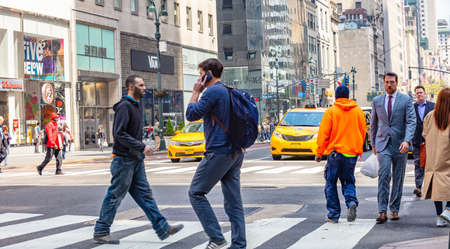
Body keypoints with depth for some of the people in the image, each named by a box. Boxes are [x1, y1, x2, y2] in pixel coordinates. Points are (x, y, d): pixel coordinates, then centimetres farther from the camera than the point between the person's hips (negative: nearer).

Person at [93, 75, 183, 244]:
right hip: (124, 159, -9)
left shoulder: (138, 104, 15)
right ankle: (100, 232, 8)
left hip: (136, 159, 9)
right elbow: (120, 134, -23)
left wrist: (140, 150, 14)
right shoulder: (124, 106, -15)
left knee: (145, 195, 8)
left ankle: (163, 229, 9)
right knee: (115, 196, -2)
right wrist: (142, 147, -22)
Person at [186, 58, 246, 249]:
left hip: (218, 152, -9)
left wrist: (196, 92, 0)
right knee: (234, 201, 8)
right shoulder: (230, 91, 17)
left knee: (196, 193, 1)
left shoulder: (213, 91, -11)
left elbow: (191, 115, -10)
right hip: (236, 153, 9)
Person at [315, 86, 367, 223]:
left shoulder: (330, 111, -6)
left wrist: (319, 153, 0)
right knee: (348, 181, 15)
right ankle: (351, 202, -12)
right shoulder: (358, 111, 5)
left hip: (335, 152, -3)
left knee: (331, 183, 7)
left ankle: (333, 215, 7)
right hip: (352, 152, 3)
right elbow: (363, 133, 10)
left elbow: (323, 134, -7)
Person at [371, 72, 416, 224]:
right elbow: (373, 123, 17)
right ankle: (382, 211, -17)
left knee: (398, 178, 7)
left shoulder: (406, 100, 0)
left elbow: (411, 121, -8)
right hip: (383, 144, 0)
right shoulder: (377, 101, 9)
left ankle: (394, 209, 18)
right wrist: (373, 143, 17)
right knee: (384, 174, -15)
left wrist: (407, 141, -22)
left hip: (400, 144, 0)